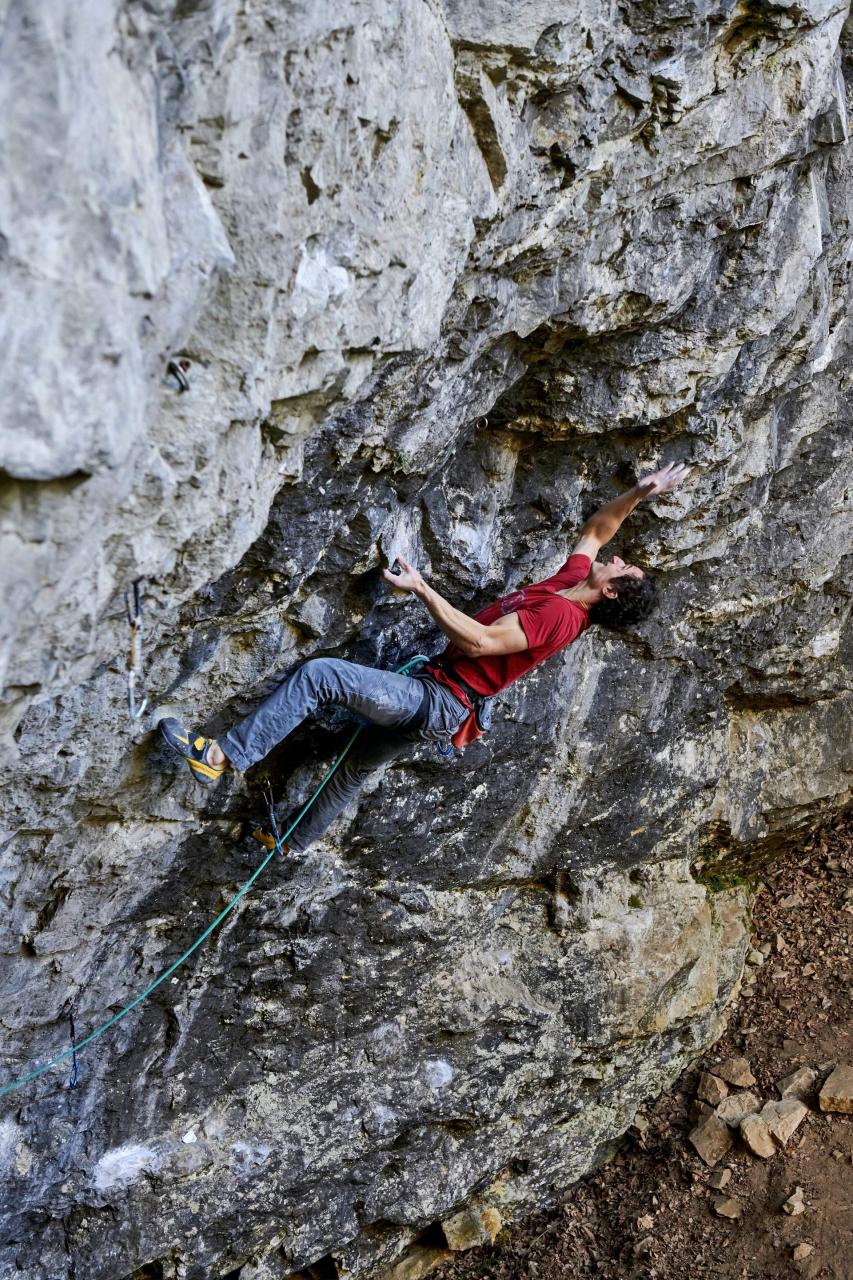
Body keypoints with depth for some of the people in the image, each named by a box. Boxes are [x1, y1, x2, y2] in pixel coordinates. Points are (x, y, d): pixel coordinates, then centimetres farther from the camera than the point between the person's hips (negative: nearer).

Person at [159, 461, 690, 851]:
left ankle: (223, 757, -20)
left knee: (318, 673, -22)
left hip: (437, 701, -10)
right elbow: (595, 532, 23)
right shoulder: (574, 581, 5)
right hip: (436, 704, 10)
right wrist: (641, 492, 11)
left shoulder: (559, 614, -22)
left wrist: (421, 587, -27)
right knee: (358, 766, 27)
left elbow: (479, 641, -28)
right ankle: (295, 842, 48)